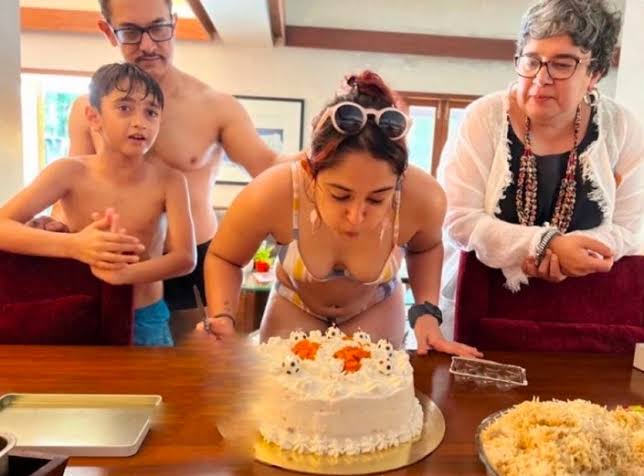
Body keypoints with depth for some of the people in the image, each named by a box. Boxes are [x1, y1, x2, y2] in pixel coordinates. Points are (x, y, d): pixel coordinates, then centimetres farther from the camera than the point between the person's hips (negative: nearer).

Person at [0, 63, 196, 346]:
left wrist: (124, 273, -36)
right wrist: (72, 245, -34)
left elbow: (186, 258, -18)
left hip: (146, 321, 0)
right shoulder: (70, 172, -8)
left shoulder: (169, 180, -10)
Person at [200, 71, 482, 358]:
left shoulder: (423, 198, -32)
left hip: (376, 310, 1)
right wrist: (222, 320, -30)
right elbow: (223, 258, -14)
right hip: (293, 308, 0)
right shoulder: (271, 196, -36)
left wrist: (427, 312, -17)